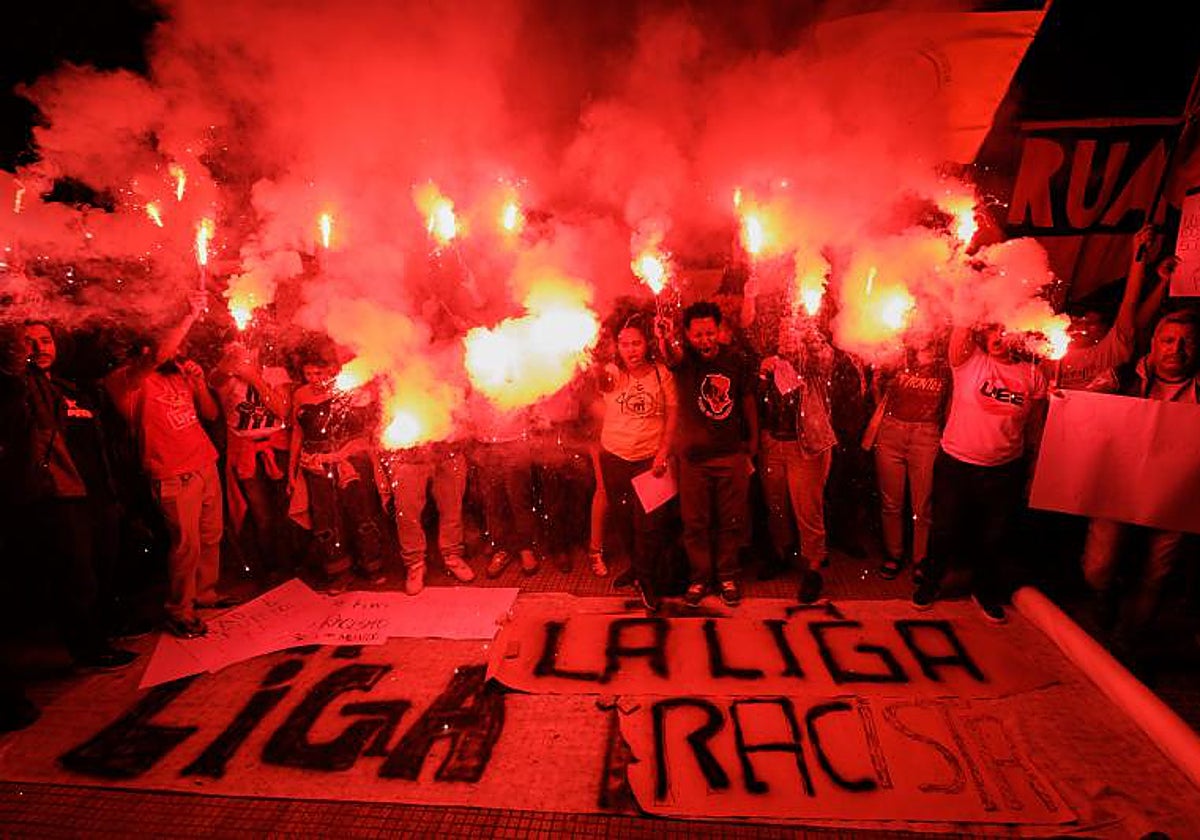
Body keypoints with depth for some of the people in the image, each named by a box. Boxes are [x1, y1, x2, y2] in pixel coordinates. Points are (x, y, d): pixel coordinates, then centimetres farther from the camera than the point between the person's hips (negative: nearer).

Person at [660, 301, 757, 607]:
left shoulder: (735, 360, 0)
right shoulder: (685, 358, -7)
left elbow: (747, 399, 11)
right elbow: (673, 355, -33)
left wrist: (753, 441, 13)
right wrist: (666, 339, -57)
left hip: (732, 455, 1)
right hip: (694, 456, -1)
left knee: (731, 520, 10)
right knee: (695, 522, 7)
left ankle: (727, 575, 28)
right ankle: (699, 577, 24)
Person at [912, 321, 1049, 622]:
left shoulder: (1032, 375, 2)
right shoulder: (968, 360, -5)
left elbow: (1034, 427, 10)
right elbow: (961, 329, -25)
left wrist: (1030, 473, 11)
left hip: (1005, 471, 2)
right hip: (956, 465, -2)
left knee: (994, 537, 16)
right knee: (945, 530, 10)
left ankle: (985, 590, 39)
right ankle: (930, 583, 33)